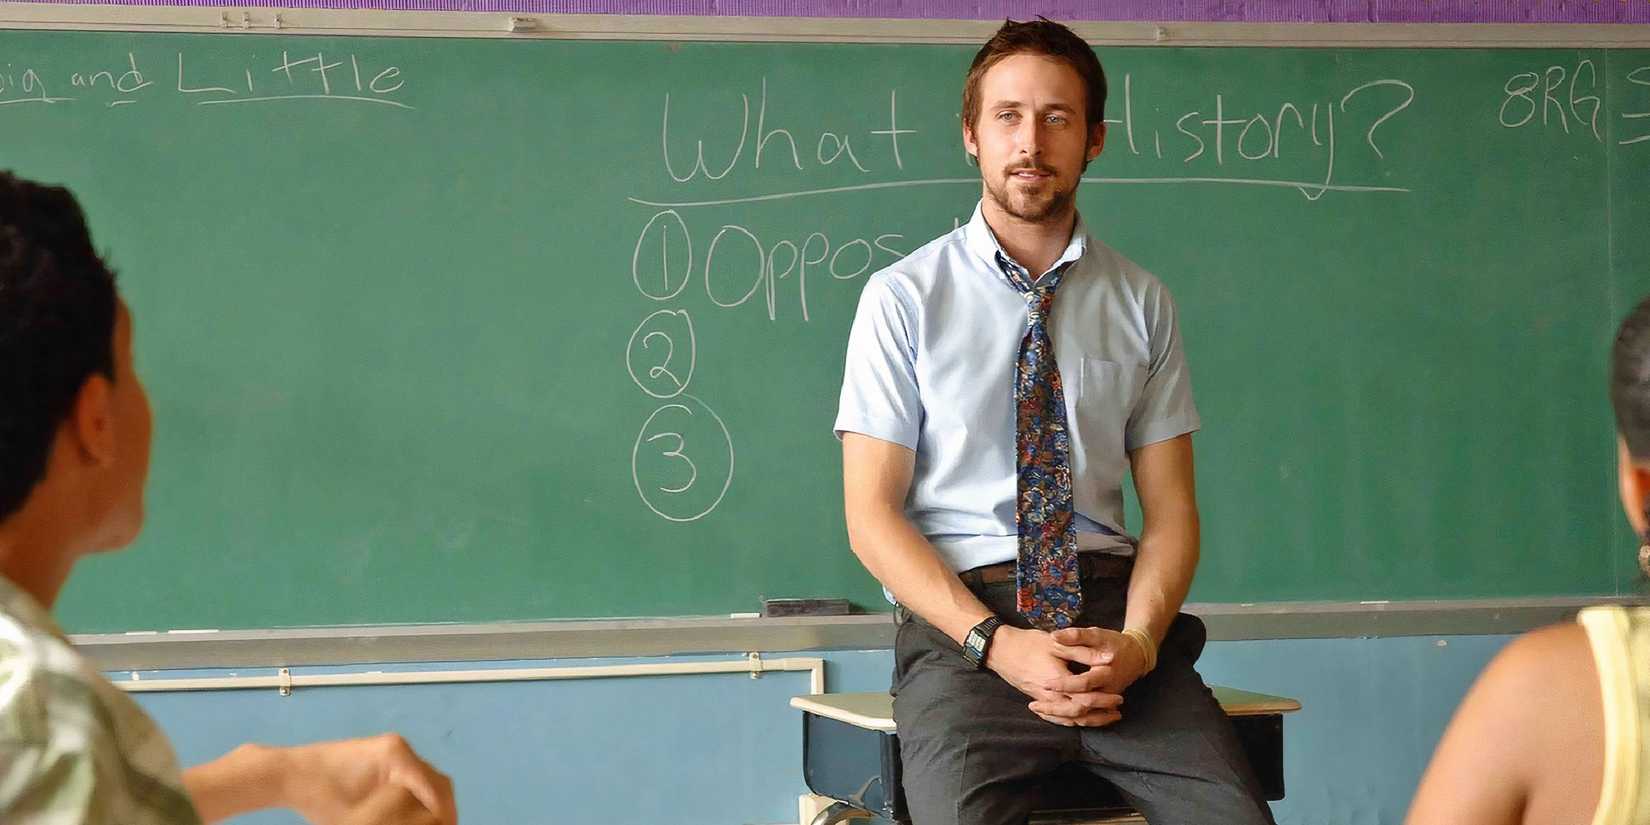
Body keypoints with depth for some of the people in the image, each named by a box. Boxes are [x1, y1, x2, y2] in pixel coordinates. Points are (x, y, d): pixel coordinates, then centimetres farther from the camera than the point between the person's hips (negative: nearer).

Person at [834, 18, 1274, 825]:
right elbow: (872, 517, 0)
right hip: (961, 619, -2)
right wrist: (996, 644, -14)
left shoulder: (1141, 303, 11)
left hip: (1110, 611, 2)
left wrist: (1138, 640, -11)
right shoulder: (903, 298, 3)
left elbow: (1170, 509, 9)